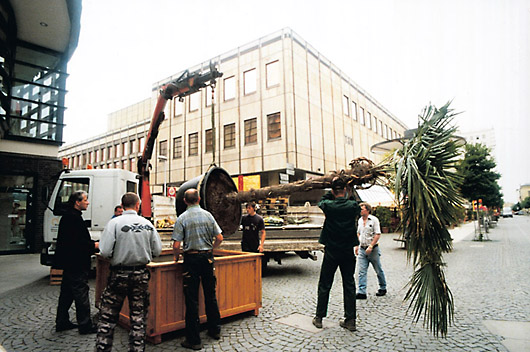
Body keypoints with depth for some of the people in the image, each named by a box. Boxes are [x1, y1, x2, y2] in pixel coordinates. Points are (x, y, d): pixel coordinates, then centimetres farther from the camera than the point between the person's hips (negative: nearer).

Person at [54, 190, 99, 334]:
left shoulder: (67, 217, 15)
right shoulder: (74, 218, -19)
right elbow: (77, 242, -24)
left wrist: (93, 245, 12)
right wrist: (95, 245, -13)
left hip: (69, 262, 11)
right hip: (76, 263, -11)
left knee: (67, 293, 17)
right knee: (81, 293, -2)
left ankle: (62, 322, 28)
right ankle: (85, 325, 6)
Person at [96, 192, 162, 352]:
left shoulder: (115, 223, -10)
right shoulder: (148, 224, -2)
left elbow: (105, 252, -16)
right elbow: (157, 251, 0)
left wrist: (117, 256, 5)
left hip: (119, 274, -2)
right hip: (141, 274, 3)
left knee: (107, 316, 12)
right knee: (138, 317, 13)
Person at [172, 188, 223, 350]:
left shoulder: (182, 218, -8)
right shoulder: (208, 215, 1)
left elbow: (176, 245, -13)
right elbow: (219, 238, 1)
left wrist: (176, 257, 7)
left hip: (191, 259, -3)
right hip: (207, 258, 3)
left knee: (192, 299, 4)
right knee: (210, 295, 16)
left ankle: (194, 340, 12)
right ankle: (215, 330, 30)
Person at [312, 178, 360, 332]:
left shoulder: (328, 205, -12)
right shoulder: (353, 206, -7)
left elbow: (321, 201, 11)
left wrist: (333, 191, 9)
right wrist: (344, 194, 20)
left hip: (331, 252, -1)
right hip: (348, 251, 2)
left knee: (324, 285, 9)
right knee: (349, 286, 10)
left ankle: (319, 318, 19)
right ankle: (350, 320, 16)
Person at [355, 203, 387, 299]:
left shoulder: (374, 220, -9)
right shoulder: (360, 220, 9)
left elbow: (378, 234, -13)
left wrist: (371, 246, -19)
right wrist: (357, 246, 13)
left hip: (373, 249, -5)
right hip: (362, 249, 5)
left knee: (378, 270, 11)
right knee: (362, 271, -3)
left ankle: (383, 288, 30)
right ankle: (361, 292, -2)